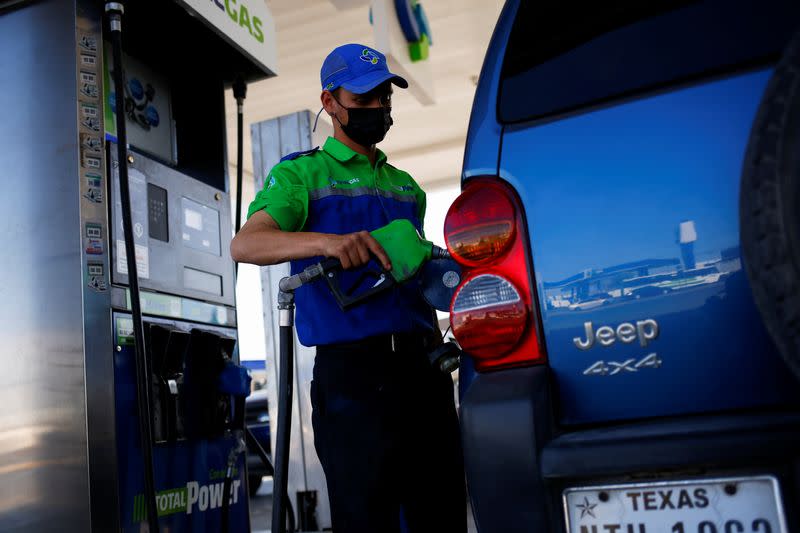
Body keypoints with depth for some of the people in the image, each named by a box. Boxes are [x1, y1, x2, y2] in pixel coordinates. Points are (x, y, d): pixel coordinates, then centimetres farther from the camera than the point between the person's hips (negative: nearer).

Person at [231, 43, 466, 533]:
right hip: (353, 369, -5)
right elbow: (246, 245, -13)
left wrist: (439, 348, 14)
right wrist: (326, 241, -29)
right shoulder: (303, 173, 4)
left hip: (422, 367, 6)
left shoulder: (406, 187, 22)